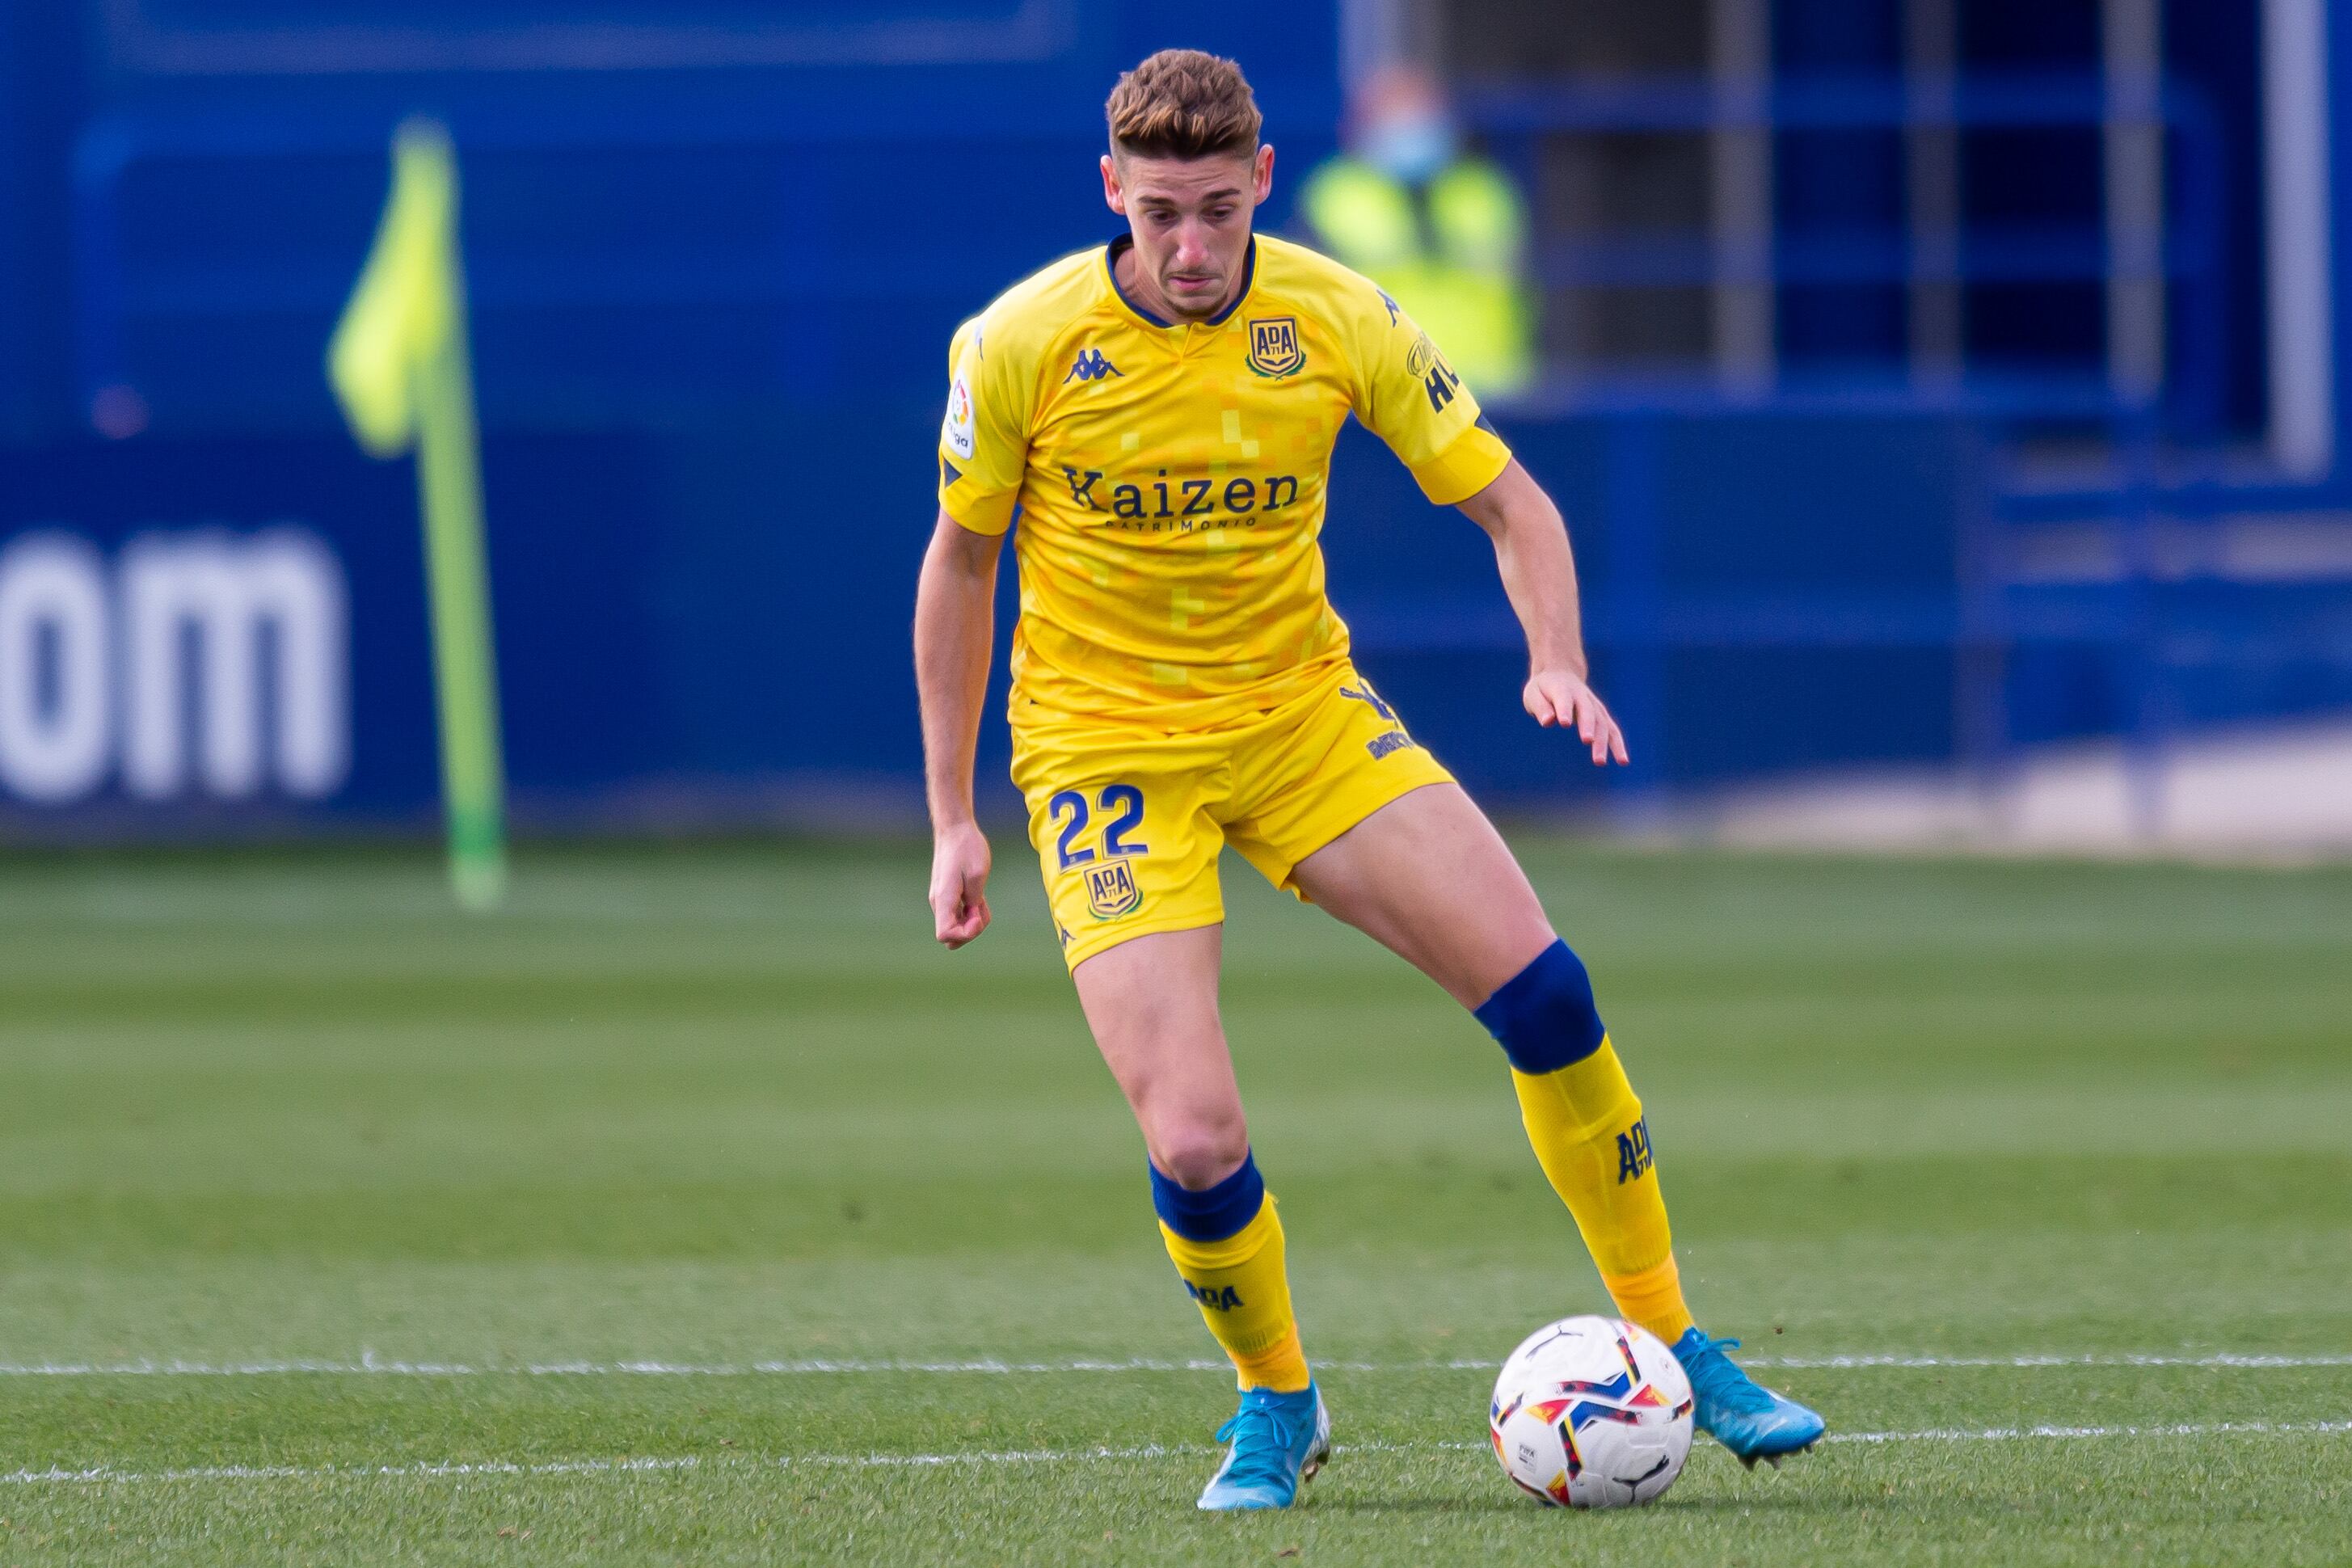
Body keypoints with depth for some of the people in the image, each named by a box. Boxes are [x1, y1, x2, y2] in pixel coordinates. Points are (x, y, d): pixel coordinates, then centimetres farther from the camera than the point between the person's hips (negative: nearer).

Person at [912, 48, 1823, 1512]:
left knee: (1543, 990, -12)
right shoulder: (1023, 345, -15)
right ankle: (1277, 1400, 14)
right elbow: (960, 564, 0)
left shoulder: (1336, 320, -10)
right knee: (1196, 1146, -17)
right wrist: (953, 820, 0)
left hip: (1301, 707, 2)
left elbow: (1513, 506, -1)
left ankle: (1668, 1345, 5)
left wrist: (1557, 660, -22)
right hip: (1105, 745, -2)